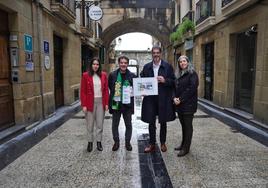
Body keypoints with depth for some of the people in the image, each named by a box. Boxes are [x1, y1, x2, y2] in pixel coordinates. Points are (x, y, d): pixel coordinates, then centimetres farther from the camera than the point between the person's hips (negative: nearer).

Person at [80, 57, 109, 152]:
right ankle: (90, 142, 24)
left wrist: (106, 103, -1)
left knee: (100, 124, 10)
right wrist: (84, 105, -10)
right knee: (90, 125, 9)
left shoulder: (103, 75, 3)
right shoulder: (85, 75, -4)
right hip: (90, 103, -2)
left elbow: (106, 90, 4)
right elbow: (83, 91, -5)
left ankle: (99, 142, 24)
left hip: (101, 102, 2)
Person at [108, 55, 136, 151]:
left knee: (128, 124, 10)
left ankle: (127, 142, 27)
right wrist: (114, 95, 1)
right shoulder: (112, 75, -1)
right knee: (115, 124, 10)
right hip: (115, 103, 0)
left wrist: (131, 93, -7)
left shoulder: (132, 76, -2)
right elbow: (109, 87, 9)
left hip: (127, 104, 0)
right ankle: (116, 141, 27)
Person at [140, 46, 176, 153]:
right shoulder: (146, 67, 7)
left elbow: (173, 81, 0)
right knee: (151, 122, 7)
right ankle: (152, 144, 20)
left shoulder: (168, 66, 1)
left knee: (163, 122, 11)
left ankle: (163, 143, 29)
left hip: (163, 98, -1)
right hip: (150, 98, 2)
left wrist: (165, 80, -17)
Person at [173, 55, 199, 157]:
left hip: (188, 104, -7)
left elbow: (191, 88, -16)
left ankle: (186, 148, 9)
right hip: (179, 104, 7)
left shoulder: (192, 74, -7)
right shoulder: (179, 75, 16)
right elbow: (175, 88, 15)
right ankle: (183, 144, 27)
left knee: (188, 126, 1)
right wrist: (175, 98, -5)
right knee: (183, 125, 15)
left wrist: (181, 99, -17)